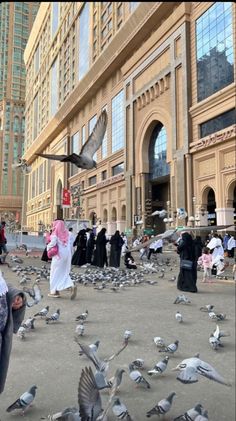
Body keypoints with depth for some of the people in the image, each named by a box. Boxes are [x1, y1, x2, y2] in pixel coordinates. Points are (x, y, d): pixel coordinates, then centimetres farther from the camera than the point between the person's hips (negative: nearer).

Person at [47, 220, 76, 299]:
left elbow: (53, 243, -20)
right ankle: (72, 286, -9)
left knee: (56, 272, 7)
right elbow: (68, 244, 6)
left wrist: (48, 247, 1)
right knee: (65, 272, 13)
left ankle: (55, 291, 11)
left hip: (59, 254, -6)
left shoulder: (55, 234, -8)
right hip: (67, 254, 6)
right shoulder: (66, 233, 9)